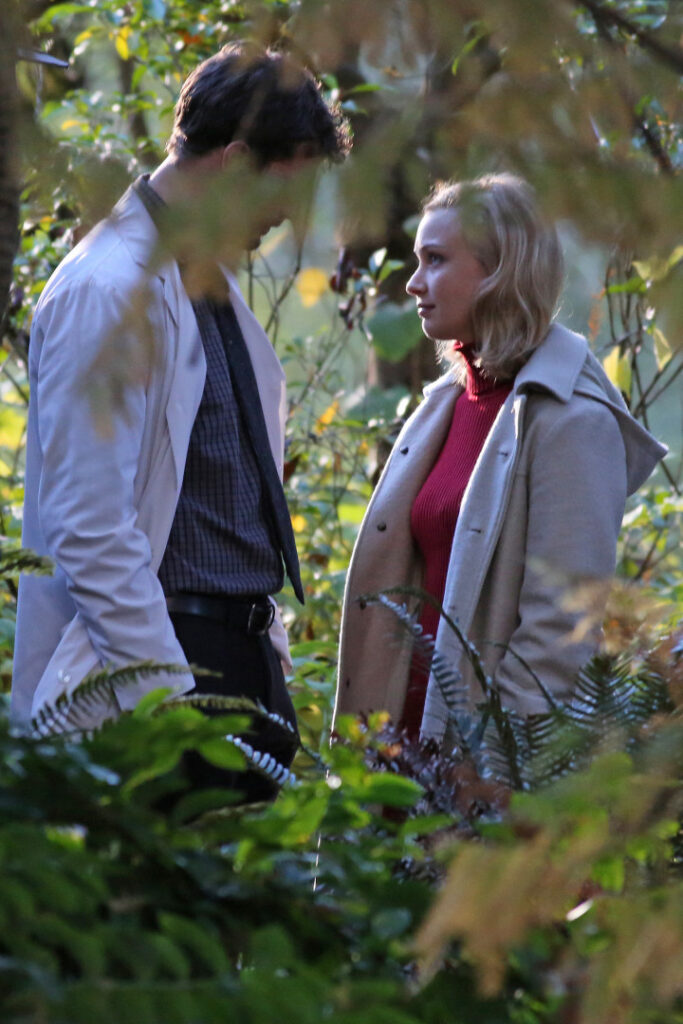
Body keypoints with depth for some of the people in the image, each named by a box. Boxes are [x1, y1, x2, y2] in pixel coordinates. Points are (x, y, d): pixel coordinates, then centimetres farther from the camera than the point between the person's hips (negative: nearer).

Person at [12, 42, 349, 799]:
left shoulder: (209, 278, 14)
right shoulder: (107, 291, -16)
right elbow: (90, 526, -19)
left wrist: (265, 640, 18)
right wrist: (165, 693, -20)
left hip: (244, 647, 9)